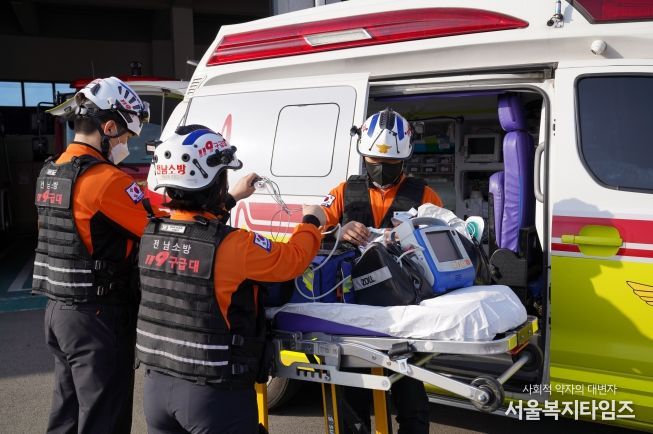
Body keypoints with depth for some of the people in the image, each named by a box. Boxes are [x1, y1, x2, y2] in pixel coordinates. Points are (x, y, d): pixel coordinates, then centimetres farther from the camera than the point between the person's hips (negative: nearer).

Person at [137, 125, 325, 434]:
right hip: (215, 393, -6)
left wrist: (232, 198, 28)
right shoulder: (234, 245, -21)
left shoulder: (151, 236, -4)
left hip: (157, 385, 6)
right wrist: (311, 223, 12)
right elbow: (293, 260, -7)